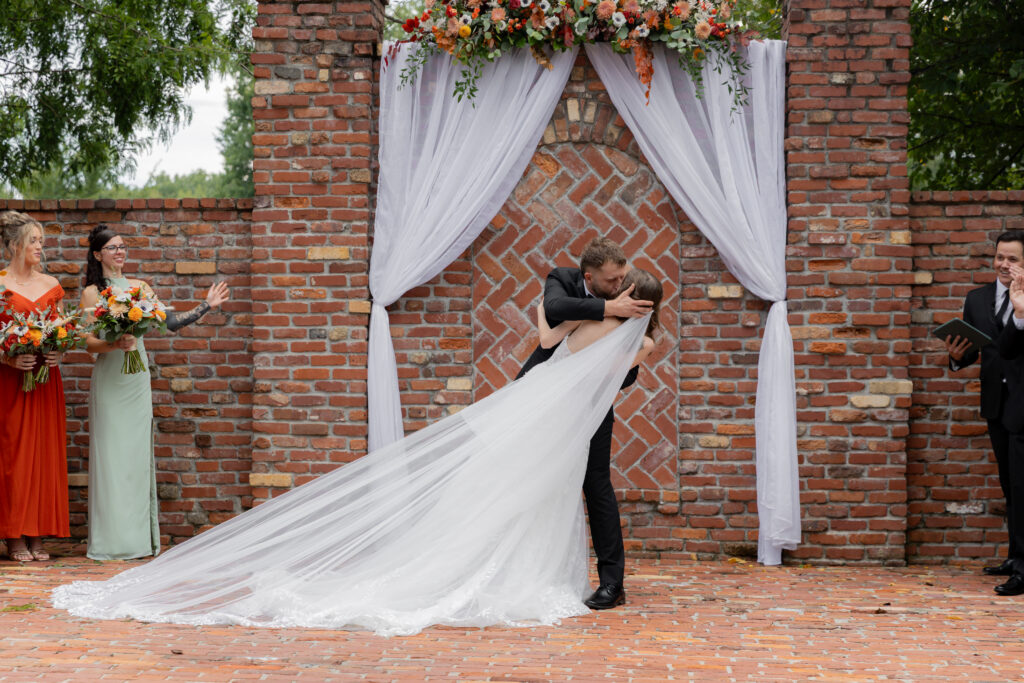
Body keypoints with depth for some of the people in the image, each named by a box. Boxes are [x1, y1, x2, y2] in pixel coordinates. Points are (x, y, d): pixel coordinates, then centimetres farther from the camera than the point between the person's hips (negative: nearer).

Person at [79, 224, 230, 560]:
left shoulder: (139, 287, 12)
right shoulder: (91, 293, 0)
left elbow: (171, 321, 13)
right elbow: (90, 343, -6)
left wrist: (206, 306, 9)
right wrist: (116, 344, -23)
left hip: (138, 380, 4)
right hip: (109, 380, -4)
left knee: (138, 453, 3)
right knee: (112, 455, -4)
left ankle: (140, 536, 7)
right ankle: (112, 539, 0)